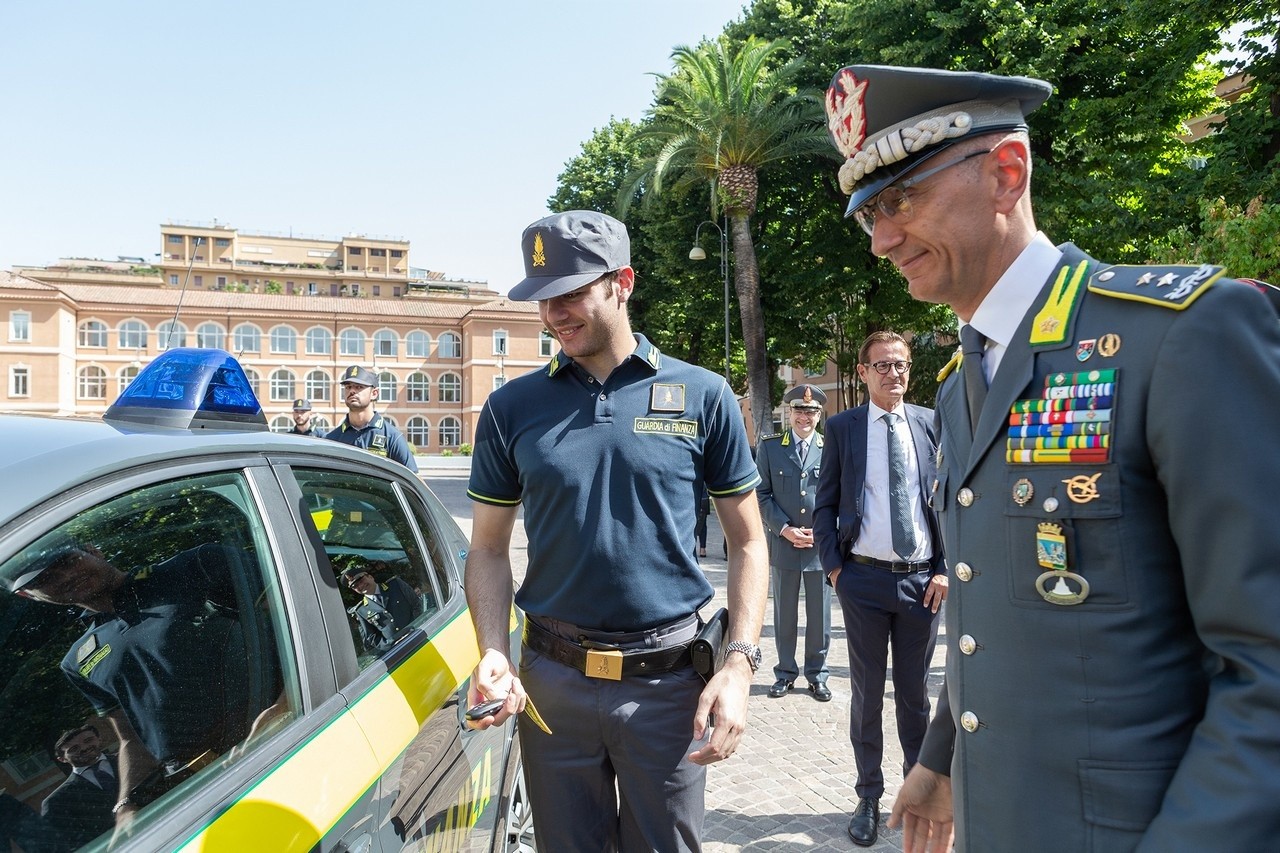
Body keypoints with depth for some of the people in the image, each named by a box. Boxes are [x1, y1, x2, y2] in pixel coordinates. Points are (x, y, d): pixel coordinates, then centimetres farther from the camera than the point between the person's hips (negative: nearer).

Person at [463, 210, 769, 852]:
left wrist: (739, 664, -8)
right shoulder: (512, 408, 1)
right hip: (553, 681, 2)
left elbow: (747, 541, 1)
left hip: (669, 680, -1)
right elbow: (488, 549, 6)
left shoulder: (703, 396, -3)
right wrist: (493, 654, -10)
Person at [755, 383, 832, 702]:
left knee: (819, 614, 9)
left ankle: (817, 674, 24)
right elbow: (762, 494, 0)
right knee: (785, 614, 10)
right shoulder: (769, 447, 2)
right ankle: (785, 673, 23)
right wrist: (784, 529, -10)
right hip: (783, 543, 0)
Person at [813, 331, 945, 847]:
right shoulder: (842, 428, 1)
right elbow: (825, 506, 3)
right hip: (864, 578, -1)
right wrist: (833, 567, -5)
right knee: (866, 692, 9)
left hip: (923, 578, 1)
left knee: (916, 693, 14)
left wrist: (946, 569, -1)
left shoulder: (931, 424, 4)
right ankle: (868, 798, 24)